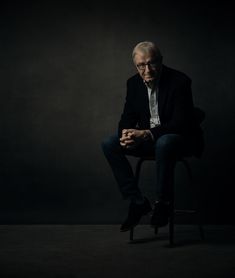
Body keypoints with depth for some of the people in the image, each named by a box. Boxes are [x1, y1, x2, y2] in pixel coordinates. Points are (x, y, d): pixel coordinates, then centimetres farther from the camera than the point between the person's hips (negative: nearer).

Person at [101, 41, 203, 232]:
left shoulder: (179, 81, -18)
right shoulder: (134, 83, 1)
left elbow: (180, 123, -24)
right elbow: (128, 117, 4)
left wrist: (147, 134, -35)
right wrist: (126, 134, -21)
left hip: (181, 138, -6)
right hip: (146, 137, 6)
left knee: (164, 143, -40)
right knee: (109, 144, -13)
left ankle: (163, 203, -19)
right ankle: (138, 202, -10)